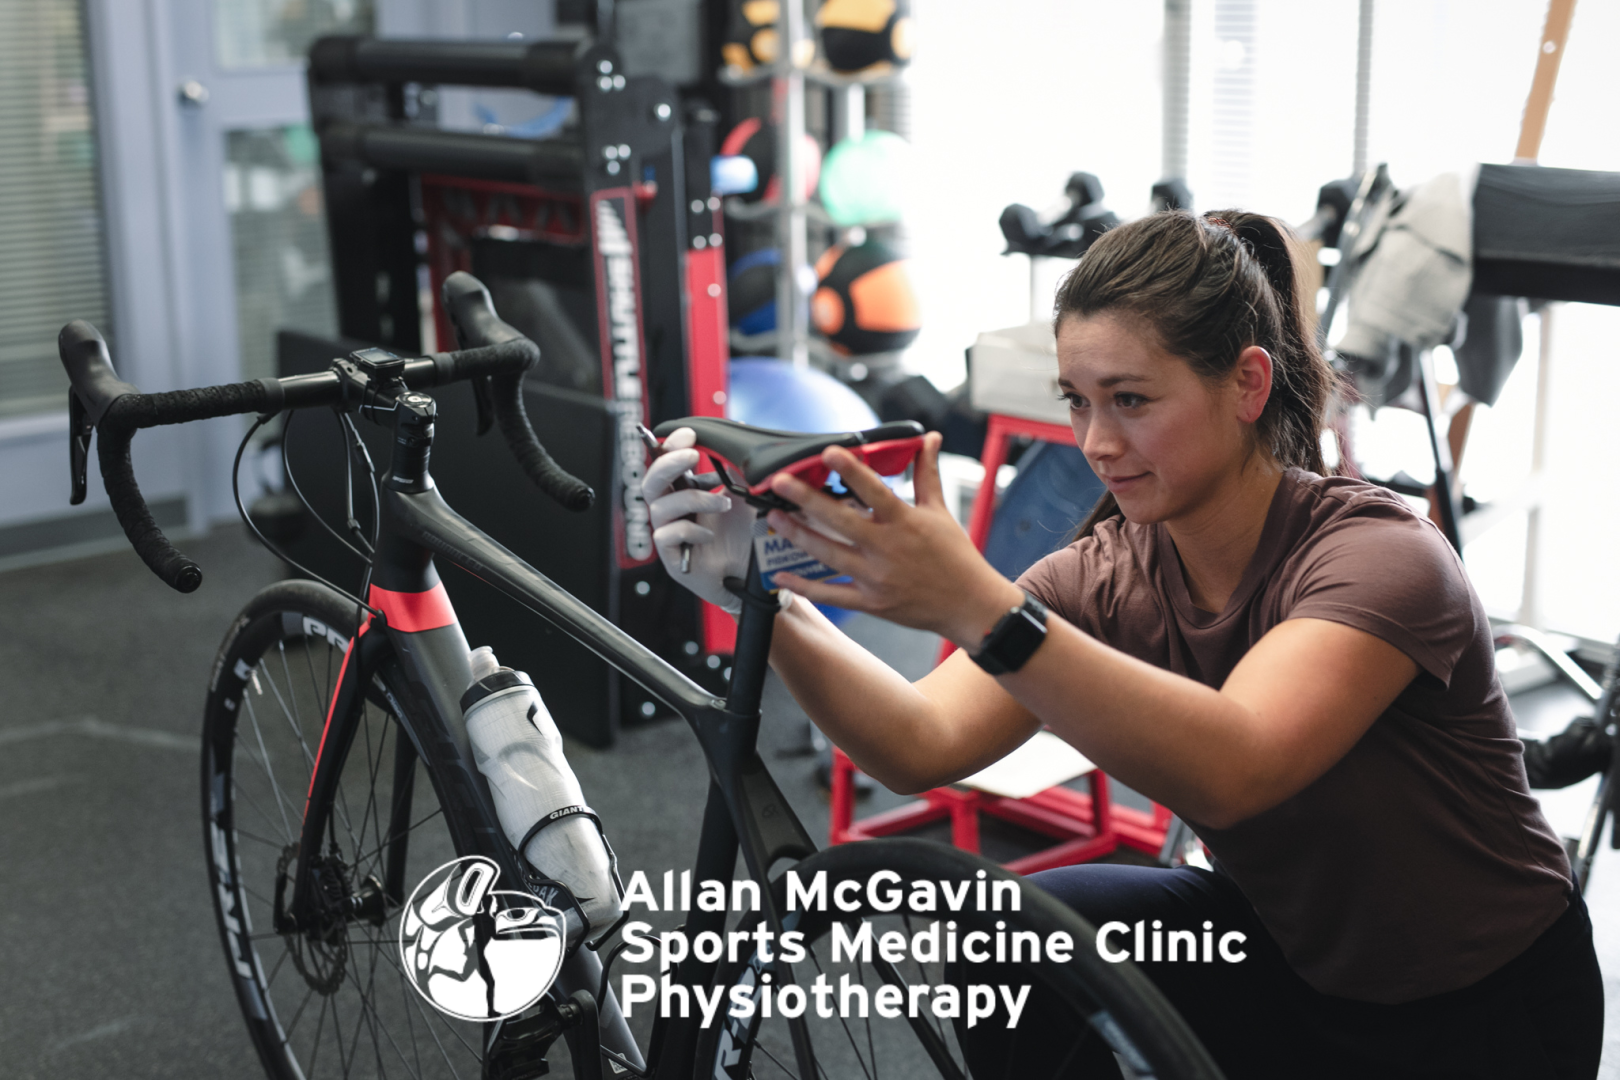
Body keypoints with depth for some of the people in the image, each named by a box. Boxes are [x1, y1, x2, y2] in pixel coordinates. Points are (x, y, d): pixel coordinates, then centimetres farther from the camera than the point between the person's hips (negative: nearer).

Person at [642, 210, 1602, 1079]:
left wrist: (976, 606, -53)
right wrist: (764, 597, -37)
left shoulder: (1379, 557, -24)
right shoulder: (1110, 576, -8)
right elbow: (924, 743, -22)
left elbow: (1228, 770, -43)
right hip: (1291, 952, 5)